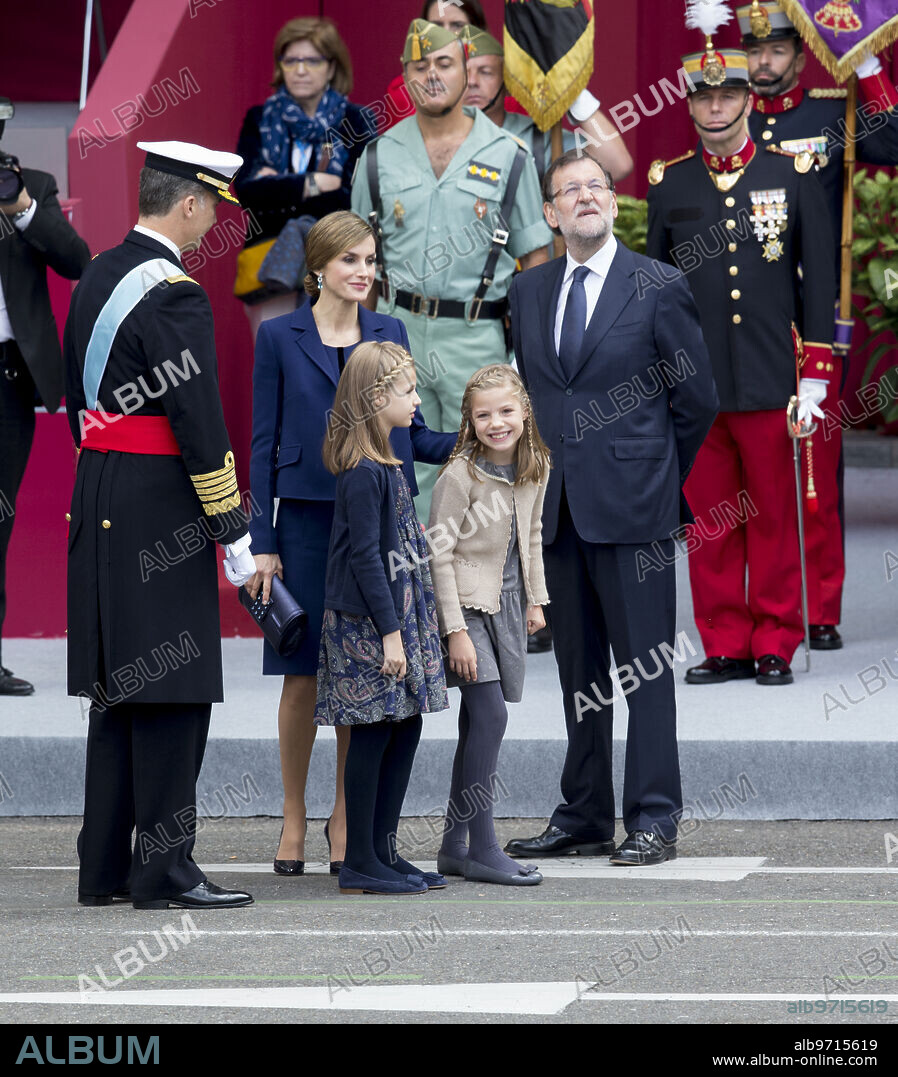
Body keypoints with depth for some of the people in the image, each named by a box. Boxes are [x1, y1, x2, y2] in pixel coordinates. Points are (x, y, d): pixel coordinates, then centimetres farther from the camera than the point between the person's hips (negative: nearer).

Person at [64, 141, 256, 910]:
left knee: (119, 690, 12)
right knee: (173, 694, -4)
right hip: (161, 514, -9)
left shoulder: (98, 277, 12)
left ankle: (104, 868, 15)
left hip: (99, 506, 9)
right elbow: (200, 425, -19)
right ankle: (164, 869, -3)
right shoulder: (174, 297, -16)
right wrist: (234, 535, -14)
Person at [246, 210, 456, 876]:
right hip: (307, 519, -2)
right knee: (303, 674, 0)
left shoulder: (390, 334, 9)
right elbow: (265, 441, 1)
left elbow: (412, 434, 13)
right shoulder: (281, 337, 1)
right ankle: (295, 818, 12)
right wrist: (261, 543, -4)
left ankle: (346, 817, 12)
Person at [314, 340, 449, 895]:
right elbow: (365, 557, -19)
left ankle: (384, 850, 17)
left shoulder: (386, 463, 12)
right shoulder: (364, 472, -17)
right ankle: (360, 864, 2)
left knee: (406, 728, 11)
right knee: (373, 734, -4)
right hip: (368, 623, -9)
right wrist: (389, 632, -19)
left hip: (399, 617, 9)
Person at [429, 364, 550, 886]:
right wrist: (455, 630, -17)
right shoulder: (459, 476, -16)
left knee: (478, 720, 8)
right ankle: (482, 849, -11)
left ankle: (455, 847, 15)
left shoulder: (535, 470, 3)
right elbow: (439, 554, -15)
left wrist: (536, 600, 17)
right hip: (467, 605, -6)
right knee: (491, 714, -15)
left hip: (507, 606, 7)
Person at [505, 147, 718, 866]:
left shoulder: (660, 288, -3)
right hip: (559, 507, 5)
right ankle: (584, 818, 15)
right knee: (579, 669, 10)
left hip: (631, 507, -5)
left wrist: (655, 474, 6)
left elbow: (698, 399, 2)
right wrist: (549, 469, 13)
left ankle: (653, 821, -1)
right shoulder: (528, 292, 11)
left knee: (645, 667, -4)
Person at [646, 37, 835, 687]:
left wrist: (815, 375, -1)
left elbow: (819, 280, 4)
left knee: (775, 518, 3)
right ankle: (726, 646, 11)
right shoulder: (668, 184, 8)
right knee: (711, 522, 4)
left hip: (770, 382, -2)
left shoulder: (794, 177, 3)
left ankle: (775, 647, 11)